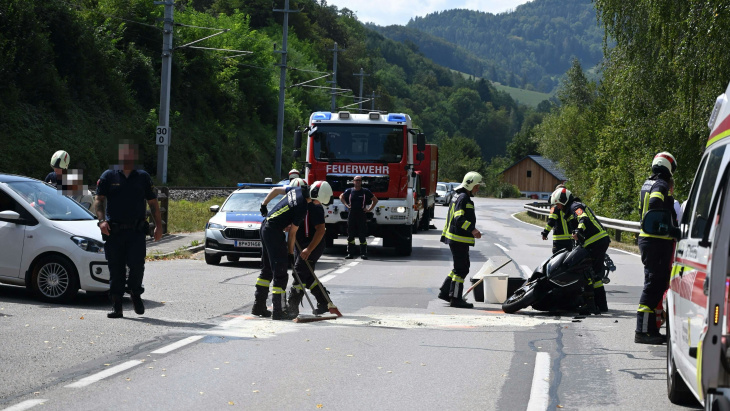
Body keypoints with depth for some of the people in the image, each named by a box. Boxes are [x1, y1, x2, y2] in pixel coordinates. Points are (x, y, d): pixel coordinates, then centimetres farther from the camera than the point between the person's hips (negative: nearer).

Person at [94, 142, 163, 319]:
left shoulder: (143, 177, 13)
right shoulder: (108, 176, 8)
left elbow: (153, 203, 15)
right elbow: (98, 200, 3)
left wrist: (159, 225, 6)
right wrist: (102, 220, -13)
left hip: (137, 232, 0)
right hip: (113, 231, 0)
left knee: (137, 265, -12)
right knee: (116, 269, 1)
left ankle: (136, 294, 14)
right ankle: (116, 305, 8)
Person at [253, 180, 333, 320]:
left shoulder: (297, 190, 4)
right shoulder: (302, 208, -20)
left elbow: (275, 190, 19)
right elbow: (292, 232, -13)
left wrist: (264, 205, 31)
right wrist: (290, 253, -2)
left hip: (265, 227, 10)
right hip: (274, 231, -10)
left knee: (267, 269, 17)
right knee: (280, 273, -7)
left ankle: (258, 306, 22)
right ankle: (278, 311, -7)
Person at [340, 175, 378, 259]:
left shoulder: (365, 191, 1)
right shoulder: (349, 191, 6)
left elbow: (375, 200, 10)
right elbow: (341, 197, 25)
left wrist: (369, 209, 4)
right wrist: (346, 205, 13)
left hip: (362, 215, -2)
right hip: (352, 214, 2)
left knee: (362, 236, -3)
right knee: (350, 235, 4)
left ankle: (363, 254, 1)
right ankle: (350, 253, 9)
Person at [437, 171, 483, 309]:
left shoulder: (459, 196, 18)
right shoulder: (463, 198, -15)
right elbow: (459, 219, -25)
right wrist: (472, 230, -30)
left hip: (456, 239, 11)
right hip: (459, 239, -11)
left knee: (461, 267, 17)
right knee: (461, 269, -6)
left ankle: (445, 292, 21)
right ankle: (455, 298, -3)